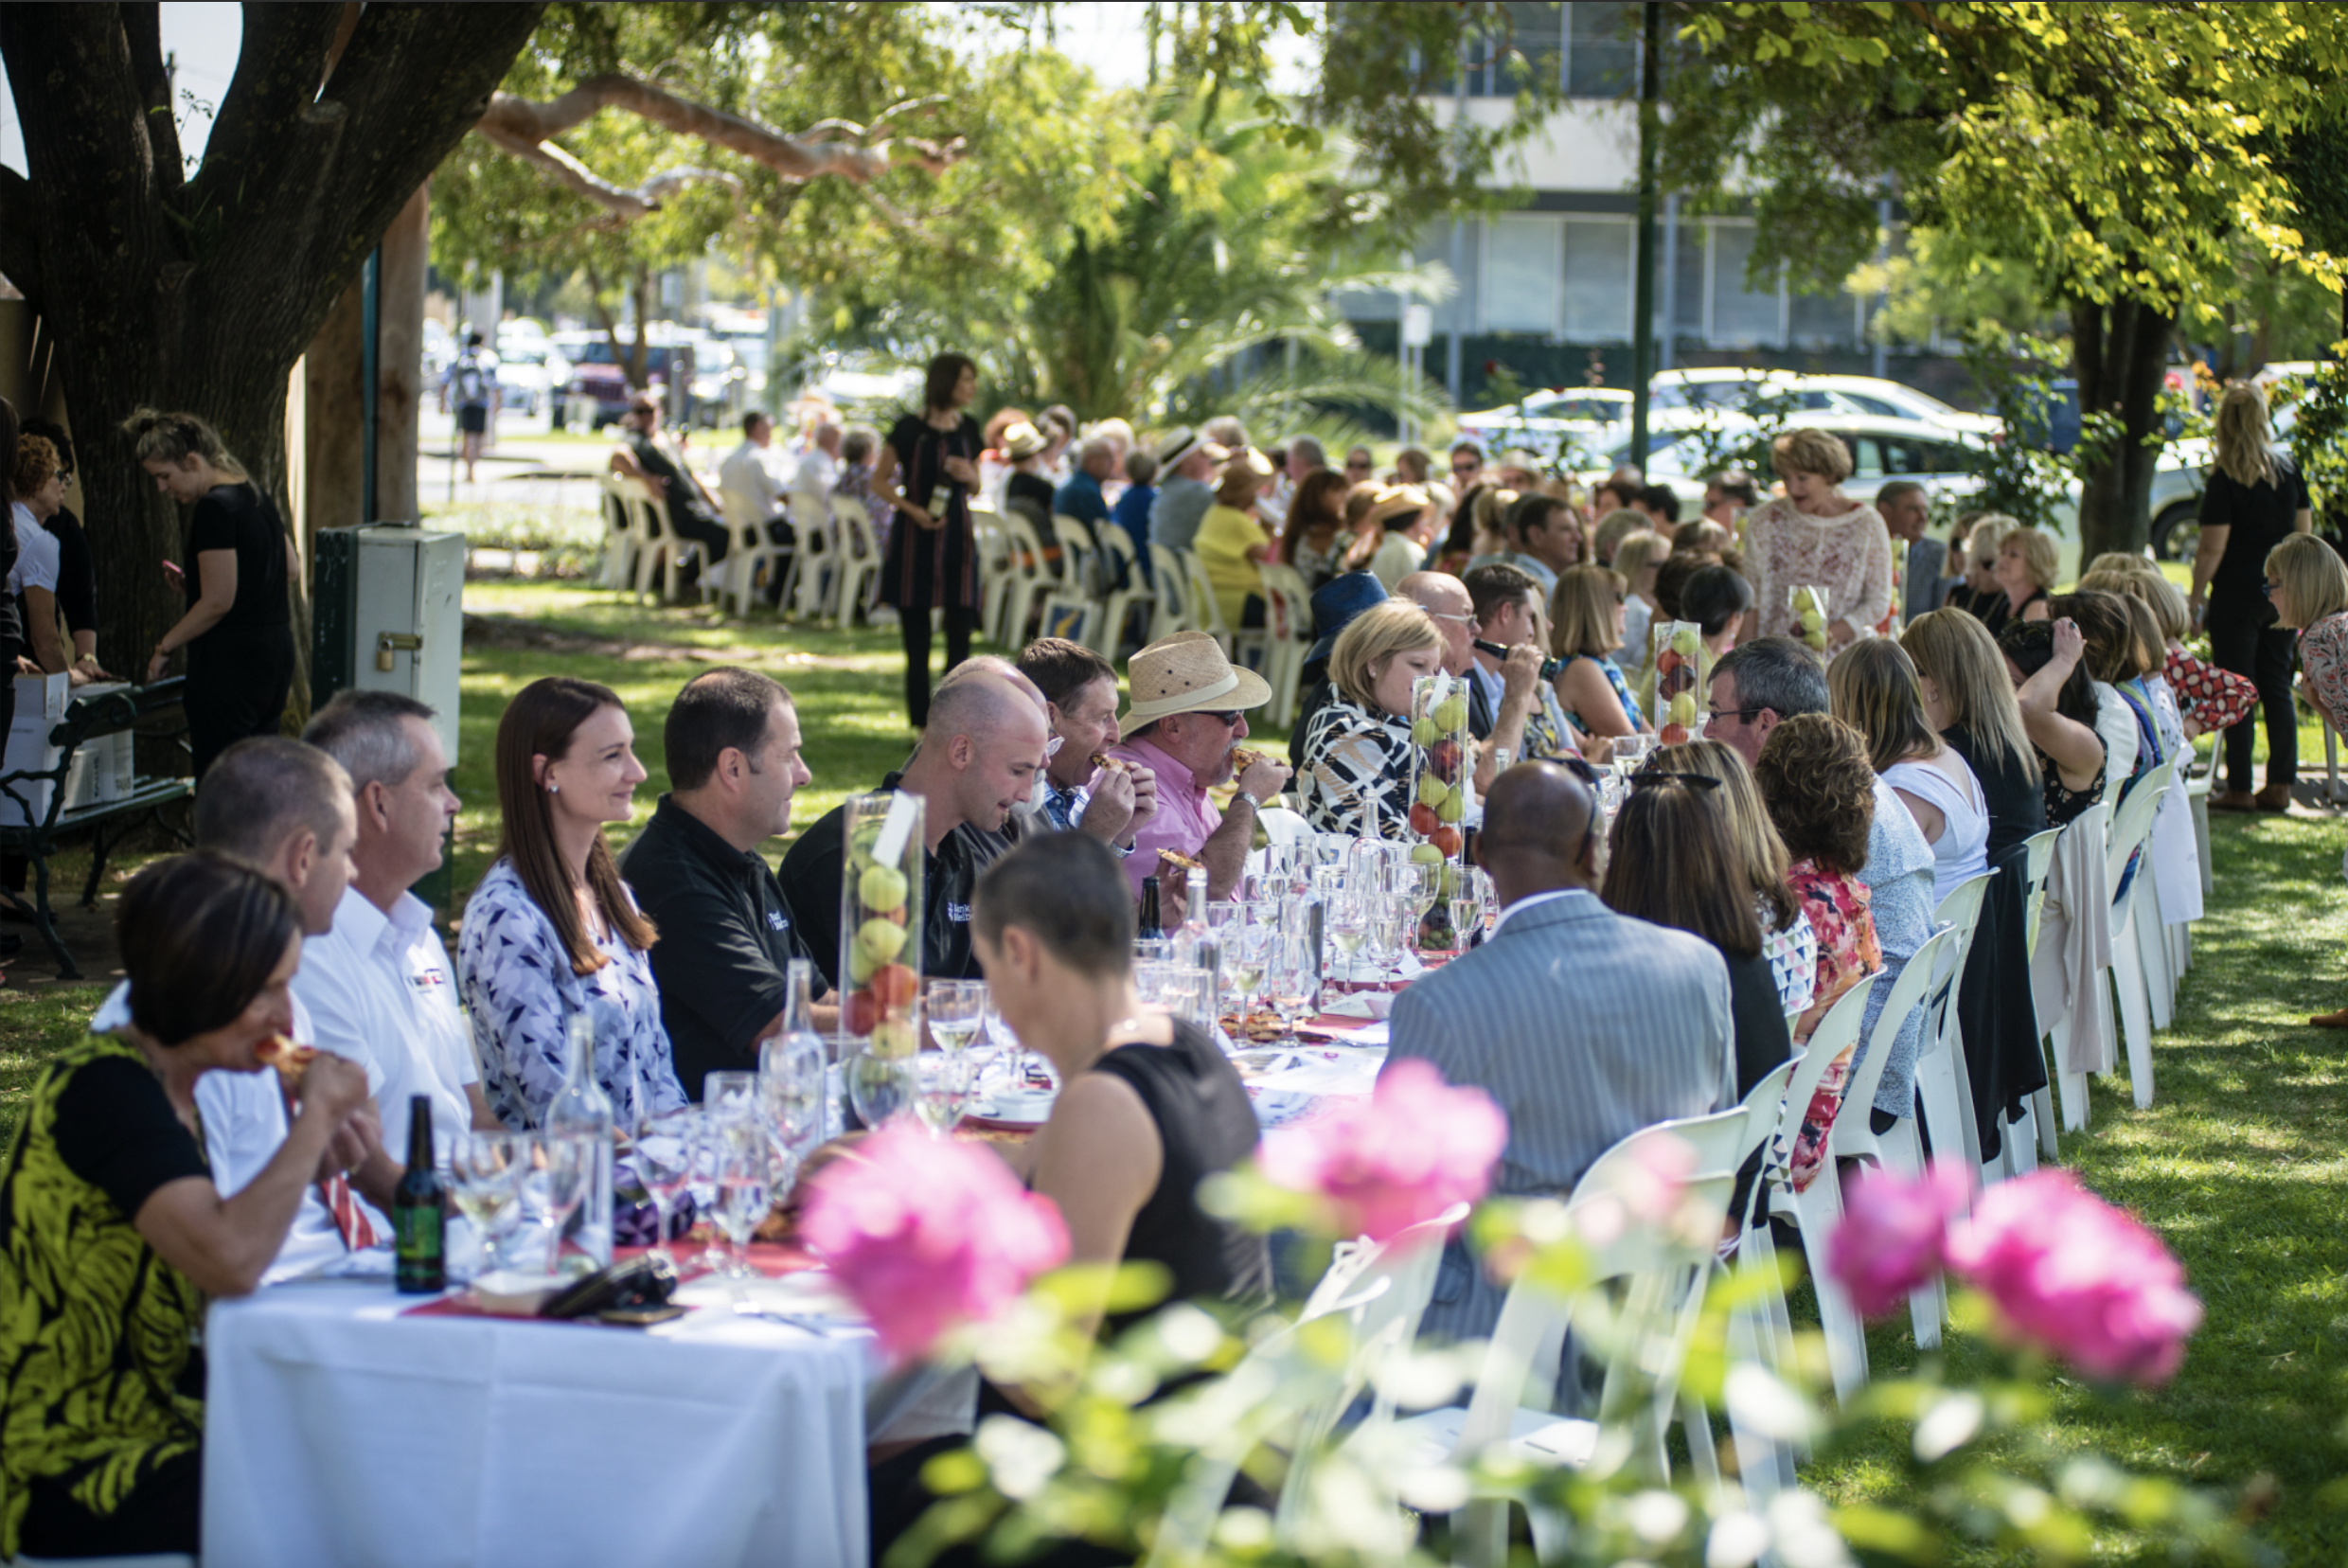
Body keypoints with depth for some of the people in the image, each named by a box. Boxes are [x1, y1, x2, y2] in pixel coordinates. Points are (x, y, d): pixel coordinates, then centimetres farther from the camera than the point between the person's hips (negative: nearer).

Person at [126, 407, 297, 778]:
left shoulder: (214, 507, -16)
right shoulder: (256, 496, 11)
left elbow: (217, 602, -18)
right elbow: (290, 568, 21)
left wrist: (165, 646, -6)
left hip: (231, 660, -9)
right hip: (276, 648, 9)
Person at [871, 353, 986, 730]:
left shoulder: (968, 429, 8)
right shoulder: (909, 429, -6)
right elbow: (879, 481, -2)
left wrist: (969, 476, -6)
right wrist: (913, 510, -16)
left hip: (957, 536, 4)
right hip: (915, 539, -4)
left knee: (960, 635, 0)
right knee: (917, 642, 1)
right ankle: (922, 727, 7)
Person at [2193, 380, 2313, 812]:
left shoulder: (2224, 480, -14)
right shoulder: (2289, 469, 2)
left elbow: (2212, 549, -14)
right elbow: (2304, 530, 9)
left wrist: (2195, 597, -4)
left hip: (2237, 596, -5)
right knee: (2277, 688, 10)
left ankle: (2239, 789, 2)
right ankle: (2280, 785, 10)